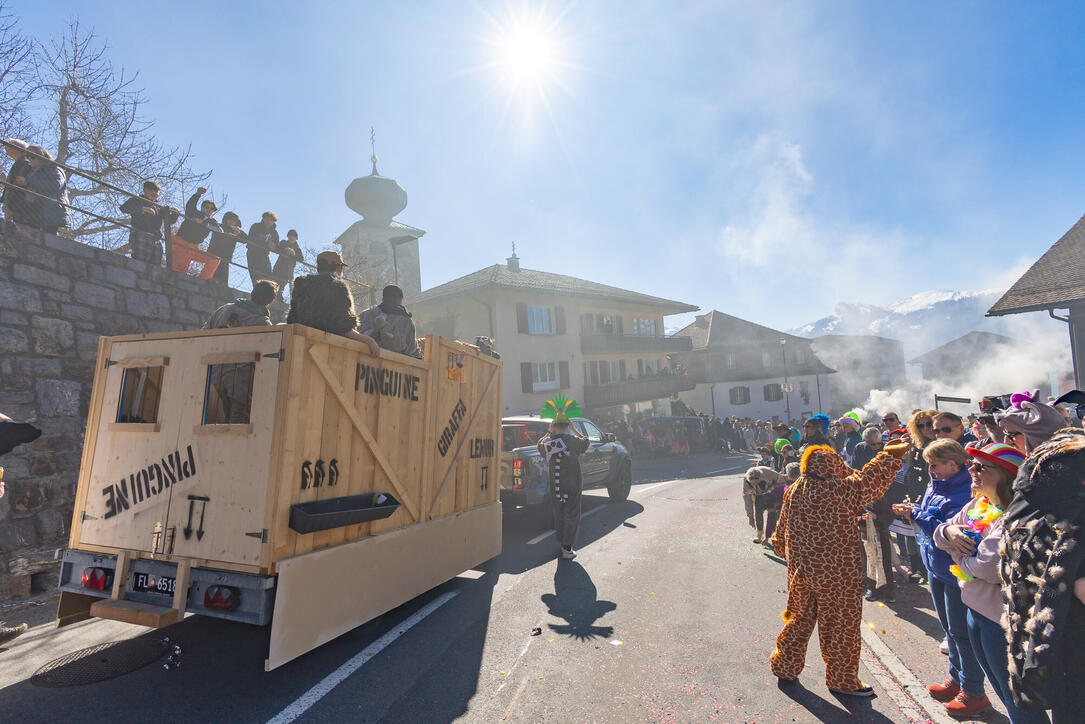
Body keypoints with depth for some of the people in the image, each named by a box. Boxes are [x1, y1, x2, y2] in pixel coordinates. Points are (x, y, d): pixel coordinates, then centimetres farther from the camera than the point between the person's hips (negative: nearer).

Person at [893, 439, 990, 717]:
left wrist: (917, 515, -23)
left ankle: (973, 692, 20)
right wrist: (913, 511, -5)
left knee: (961, 631, 4)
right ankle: (956, 679, 38)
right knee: (949, 627, 22)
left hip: (956, 571, -9)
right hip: (936, 566, 9)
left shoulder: (964, 493, -24)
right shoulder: (937, 485, 5)